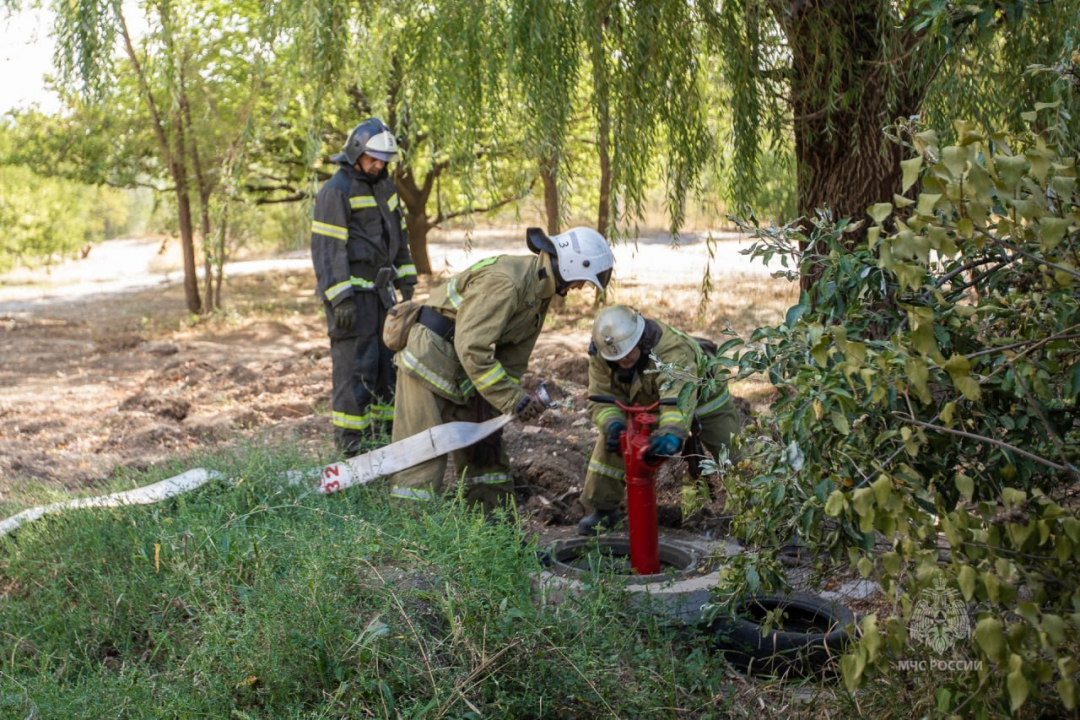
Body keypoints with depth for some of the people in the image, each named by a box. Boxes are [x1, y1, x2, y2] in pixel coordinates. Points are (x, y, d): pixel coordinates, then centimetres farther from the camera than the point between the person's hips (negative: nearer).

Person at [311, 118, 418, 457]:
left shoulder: (385, 186, 16)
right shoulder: (336, 191, -10)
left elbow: (399, 236, 24)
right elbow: (327, 248, -14)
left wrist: (405, 282, 19)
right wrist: (340, 298, -20)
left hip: (380, 290, 8)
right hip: (352, 293, -8)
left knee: (386, 362, 9)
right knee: (356, 366, -9)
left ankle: (381, 435, 19)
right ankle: (349, 446, -4)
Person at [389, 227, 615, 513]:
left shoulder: (540, 291, 7)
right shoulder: (506, 281, -24)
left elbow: (513, 359, 8)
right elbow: (472, 348, -29)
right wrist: (514, 399, -25)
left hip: (464, 372, 10)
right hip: (430, 359, -10)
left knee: (485, 454, 12)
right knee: (423, 458, -10)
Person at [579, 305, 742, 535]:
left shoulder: (673, 349, -44)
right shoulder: (600, 356, -27)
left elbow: (680, 396, -59)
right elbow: (602, 399, -26)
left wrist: (672, 433, -78)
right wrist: (613, 424, -49)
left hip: (701, 398, -4)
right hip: (646, 404, 4)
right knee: (611, 441, -12)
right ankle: (603, 509, 2)